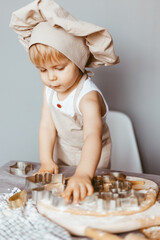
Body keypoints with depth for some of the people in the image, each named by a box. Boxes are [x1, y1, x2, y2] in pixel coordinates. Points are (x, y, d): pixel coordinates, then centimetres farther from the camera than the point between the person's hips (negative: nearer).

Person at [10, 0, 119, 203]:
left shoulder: (88, 97, -35)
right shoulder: (49, 89, -13)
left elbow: (93, 136, -51)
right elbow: (47, 126, -15)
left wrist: (83, 175, -67)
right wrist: (46, 161, -28)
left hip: (91, 158, -5)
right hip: (62, 156, 5)